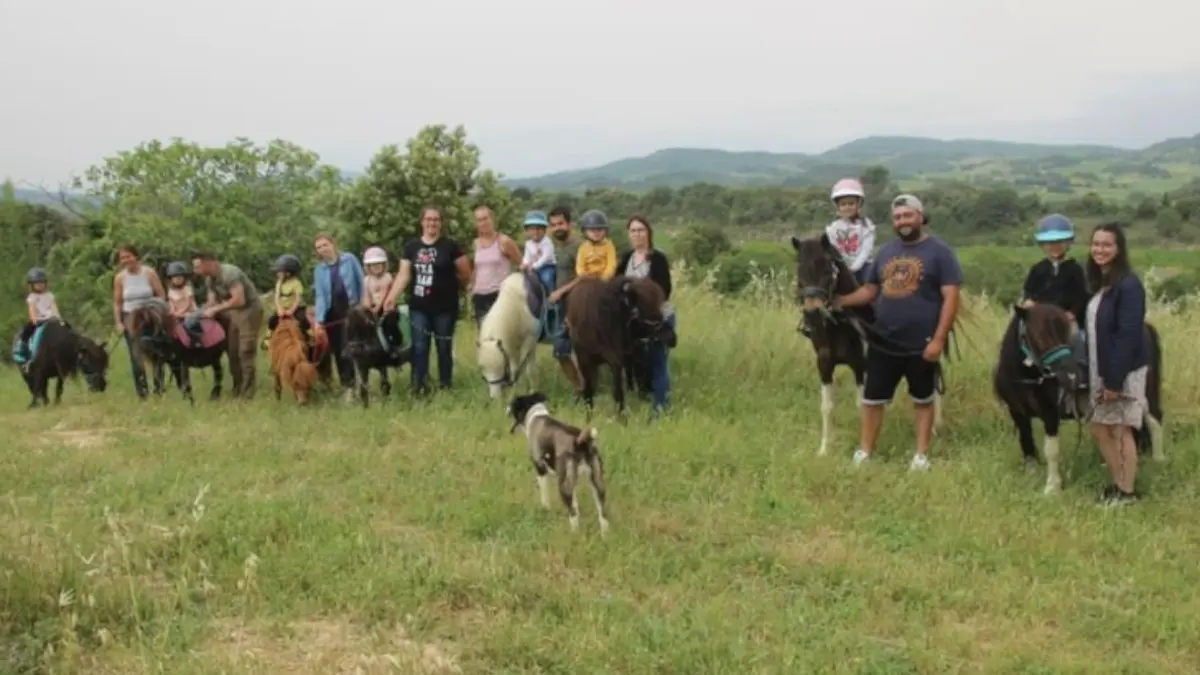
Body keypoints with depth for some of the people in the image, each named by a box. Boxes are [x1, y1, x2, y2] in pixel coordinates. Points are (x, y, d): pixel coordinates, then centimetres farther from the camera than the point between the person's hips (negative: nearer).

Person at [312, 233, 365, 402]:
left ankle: (349, 386, -9)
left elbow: (361, 282, -1)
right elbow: (320, 296, -1)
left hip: (351, 309, -4)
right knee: (337, 351, 6)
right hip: (332, 313, 4)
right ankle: (346, 385, 15)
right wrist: (318, 321, -13)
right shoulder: (319, 270, 5)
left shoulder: (349, 259, -4)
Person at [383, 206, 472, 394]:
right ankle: (419, 386, 3)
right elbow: (404, 274, 1)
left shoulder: (450, 245, -4)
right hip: (418, 307, 2)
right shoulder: (411, 247, 6)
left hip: (445, 307, -2)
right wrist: (391, 297, -11)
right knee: (419, 347, 0)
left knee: (444, 347, 5)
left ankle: (445, 385, 15)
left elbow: (466, 273, 0)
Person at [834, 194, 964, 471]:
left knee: (923, 400, 12)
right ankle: (864, 452, 22)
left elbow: (951, 297, -13)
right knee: (872, 399, 9)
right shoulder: (887, 250, 8)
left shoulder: (939, 251, -8)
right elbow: (870, 290, 13)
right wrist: (840, 301, -4)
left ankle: (921, 455, 23)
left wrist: (938, 339, -19)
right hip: (882, 342, 5)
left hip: (921, 345, -5)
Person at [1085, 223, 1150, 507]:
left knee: (1121, 430, 1)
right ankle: (1118, 484, 28)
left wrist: (1115, 379, -22)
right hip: (1101, 370, 8)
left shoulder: (1129, 285, -17)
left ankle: (1128, 491, 15)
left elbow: (1129, 335, -21)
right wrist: (1092, 374, 9)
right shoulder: (1098, 283, 9)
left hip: (1123, 372, -8)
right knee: (1099, 428, 13)